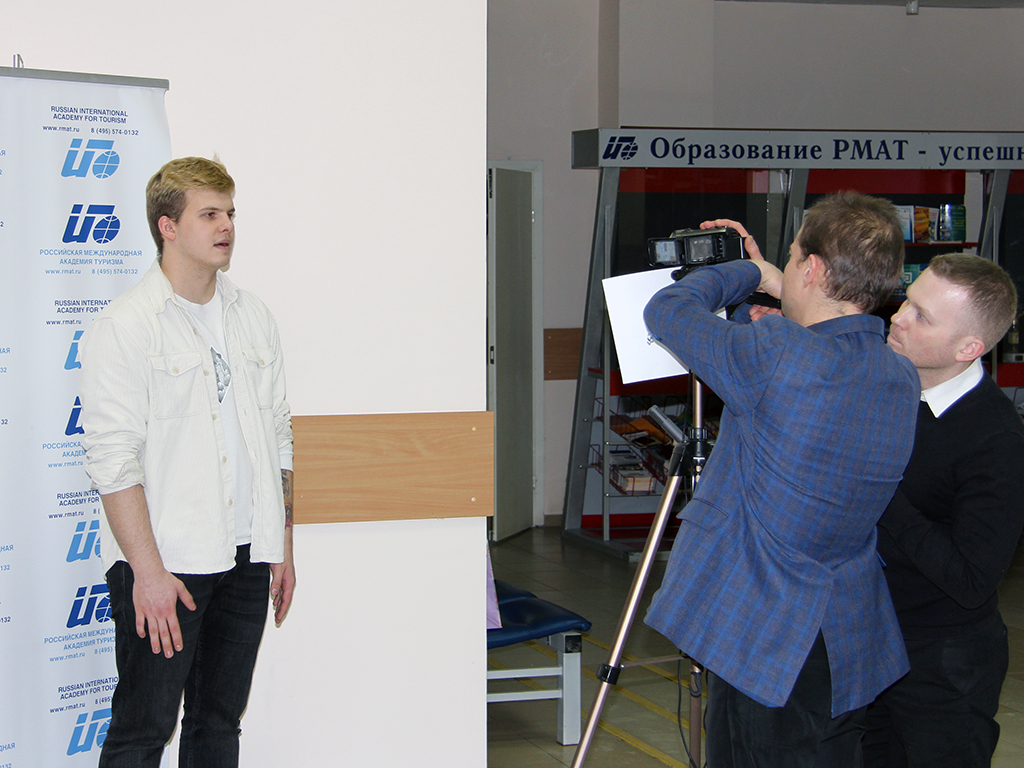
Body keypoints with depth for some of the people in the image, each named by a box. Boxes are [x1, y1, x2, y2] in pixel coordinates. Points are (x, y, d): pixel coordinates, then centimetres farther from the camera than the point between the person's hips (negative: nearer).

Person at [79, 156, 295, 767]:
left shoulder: (253, 317, 11)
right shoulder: (124, 327, -8)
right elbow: (113, 459, -13)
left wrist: (282, 547, 13)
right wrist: (147, 570, -18)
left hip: (246, 557, 6)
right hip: (164, 561, -6)